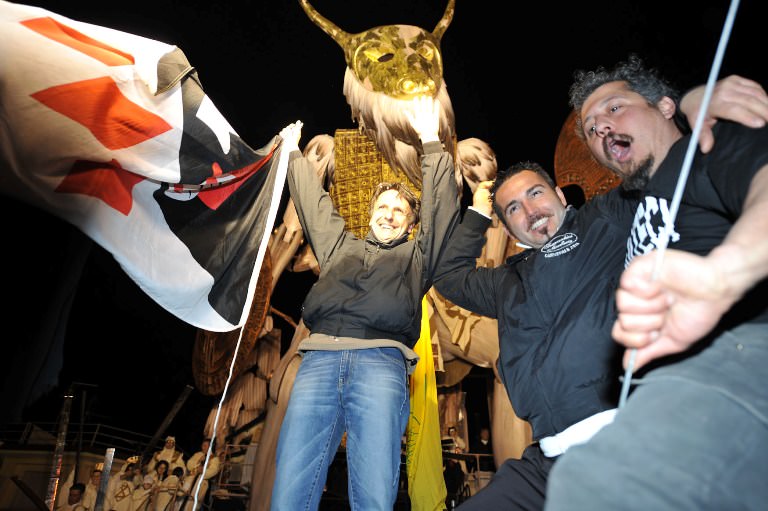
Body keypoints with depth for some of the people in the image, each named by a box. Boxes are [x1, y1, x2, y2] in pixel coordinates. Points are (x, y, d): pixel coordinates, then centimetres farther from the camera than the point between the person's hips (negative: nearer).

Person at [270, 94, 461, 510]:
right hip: (319, 358, 2)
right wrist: (294, 153, 46)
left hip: (382, 361, -2)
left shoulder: (416, 255, 25)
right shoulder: (340, 245, 32)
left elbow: (442, 208, 19)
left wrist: (431, 143, 17)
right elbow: (313, 202, 39)